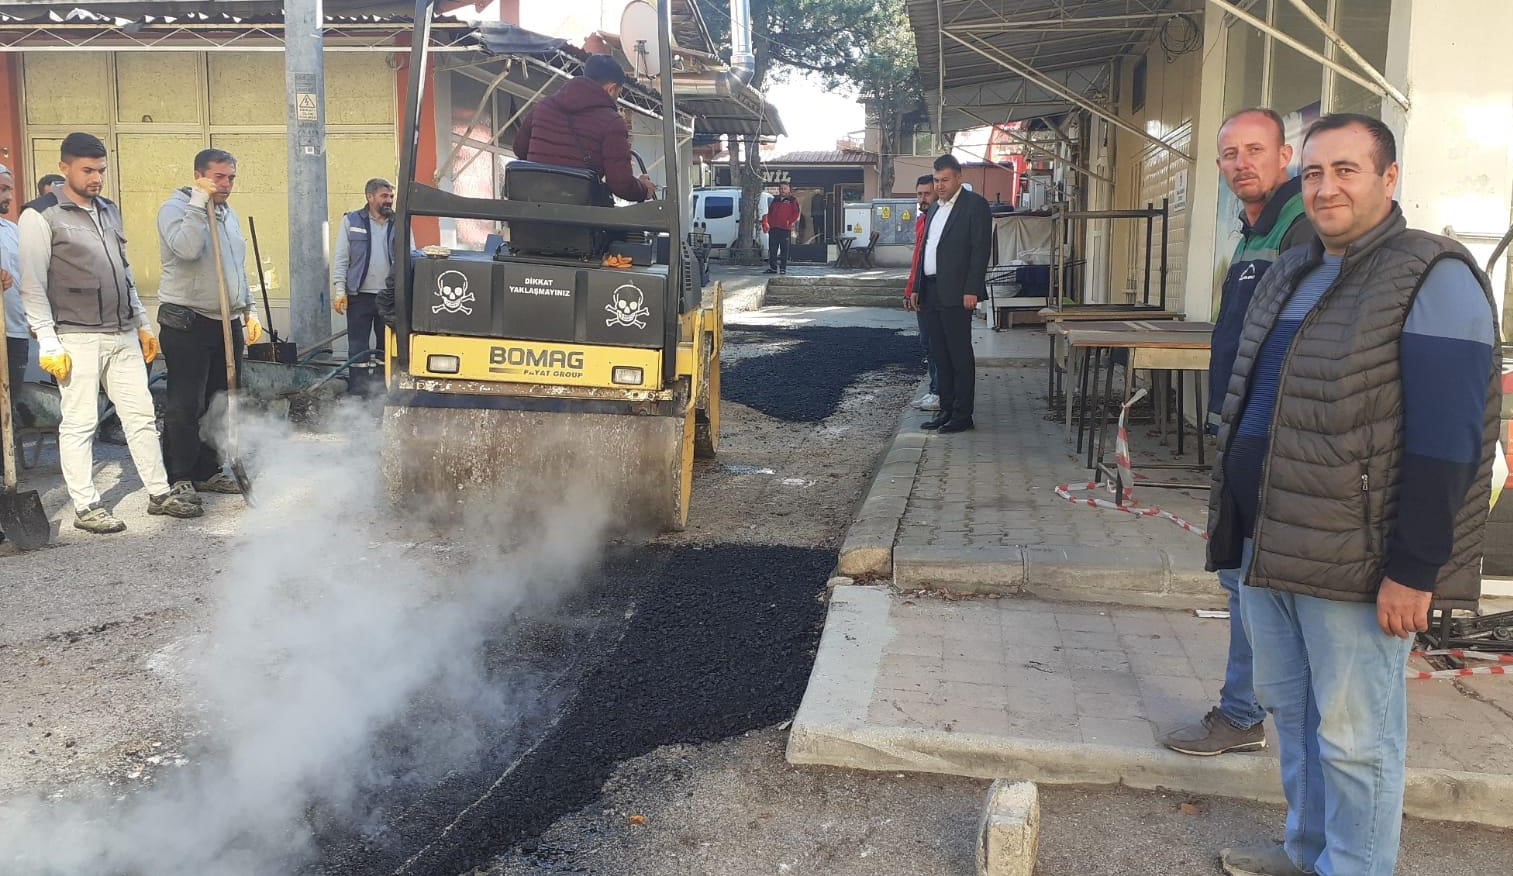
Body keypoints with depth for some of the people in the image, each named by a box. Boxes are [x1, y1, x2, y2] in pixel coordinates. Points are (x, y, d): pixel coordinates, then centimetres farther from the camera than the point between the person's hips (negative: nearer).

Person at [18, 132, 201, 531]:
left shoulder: (109, 211, 15)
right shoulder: (41, 216, -7)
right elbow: (33, 286, -9)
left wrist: (143, 324, 19)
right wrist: (49, 344, -15)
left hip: (123, 335, 7)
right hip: (78, 339, -6)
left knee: (141, 415, 9)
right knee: (79, 423, 0)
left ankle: (160, 493, 16)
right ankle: (86, 507, 8)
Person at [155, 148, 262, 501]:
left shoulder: (228, 214, 17)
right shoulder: (175, 209, -8)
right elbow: (187, 248, -28)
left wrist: (248, 310, 20)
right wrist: (200, 202, -23)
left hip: (229, 323, 8)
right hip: (187, 324, -8)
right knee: (185, 406, -5)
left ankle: (209, 471, 21)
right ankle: (178, 478, 3)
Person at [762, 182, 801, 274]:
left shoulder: (793, 200, 4)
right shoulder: (775, 200, 19)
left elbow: (797, 213, -4)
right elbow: (770, 212, 22)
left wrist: (790, 222, -14)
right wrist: (769, 223, 8)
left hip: (785, 229, -5)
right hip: (773, 228, 5)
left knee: (784, 249, -2)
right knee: (772, 249, 4)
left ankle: (783, 268, 1)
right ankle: (772, 267, 9)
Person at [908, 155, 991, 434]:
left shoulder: (974, 204, -5)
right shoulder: (935, 208, 19)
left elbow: (981, 249, -12)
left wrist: (972, 290, -18)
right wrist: (917, 287, 14)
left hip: (955, 293, -8)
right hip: (930, 293, 8)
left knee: (960, 355, -3)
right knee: (940, 355, 11)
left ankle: (962, 415, 2)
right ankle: (946, 409, 19)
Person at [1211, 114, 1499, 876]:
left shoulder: (1432, 278, -12)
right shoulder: (1290, 273, 14)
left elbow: (1444, 439, -17)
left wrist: (1413, 570, -20)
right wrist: (1237, 521, 20)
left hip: (1354, 560, -8)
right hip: (1269, 545, 8)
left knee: (1352, 734, 4)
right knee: (1287, 707, 19)